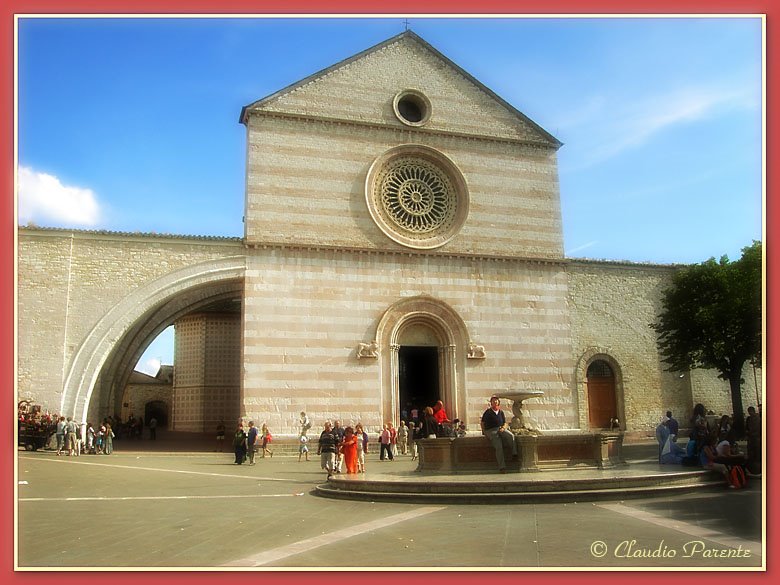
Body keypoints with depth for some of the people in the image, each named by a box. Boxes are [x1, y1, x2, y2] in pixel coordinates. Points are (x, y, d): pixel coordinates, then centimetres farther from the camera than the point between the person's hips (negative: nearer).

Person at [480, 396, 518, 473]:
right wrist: (484, 432, 0)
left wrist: (503, 428, -3)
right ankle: (502, 467, -29)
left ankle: (514, 454, -26)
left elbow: (505, 423, 19)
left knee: (511, 436, -29)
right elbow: (482, 422, 13)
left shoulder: (501, 412, 17)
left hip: (500, 429, 4)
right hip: (491, 431, -4)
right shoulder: (487, 412, 8)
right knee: (499, 446, -26)